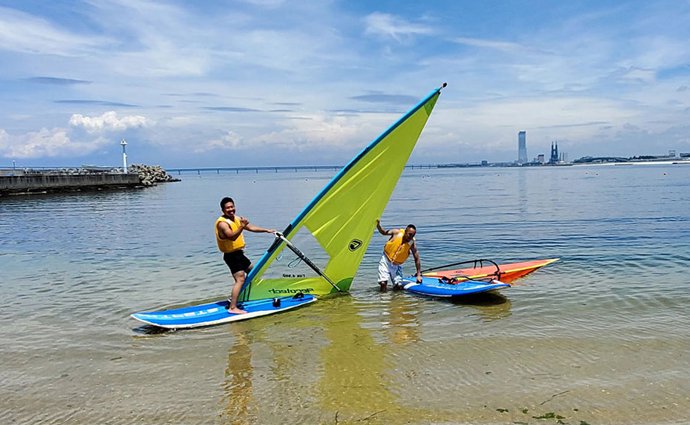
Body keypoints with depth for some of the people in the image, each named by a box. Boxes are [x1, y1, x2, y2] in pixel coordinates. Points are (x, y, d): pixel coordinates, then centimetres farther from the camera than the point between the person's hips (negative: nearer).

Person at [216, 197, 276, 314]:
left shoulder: (237, 219, 10)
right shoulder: (222, 223, -19)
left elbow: (251, 227, 17)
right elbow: (232, 237, -34)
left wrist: (267, 230, 15)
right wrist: (241, 226, -46)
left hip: (238, 253, 10)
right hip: (231, 255, -10)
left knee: (252, 270, 24)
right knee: (240, 279, -18)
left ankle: (234, 297, 31)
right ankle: (232, 307, -19)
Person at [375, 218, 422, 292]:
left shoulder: (412, 244, -14)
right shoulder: (397, 232, -14)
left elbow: (417, 259, -8)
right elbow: (384, 232, 3)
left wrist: (419, 275, -10)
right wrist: (378, 225, -15)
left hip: (396, 266, 2)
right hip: (385, 261, -1)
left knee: (398, 286, -4)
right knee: (383, 283, -18)